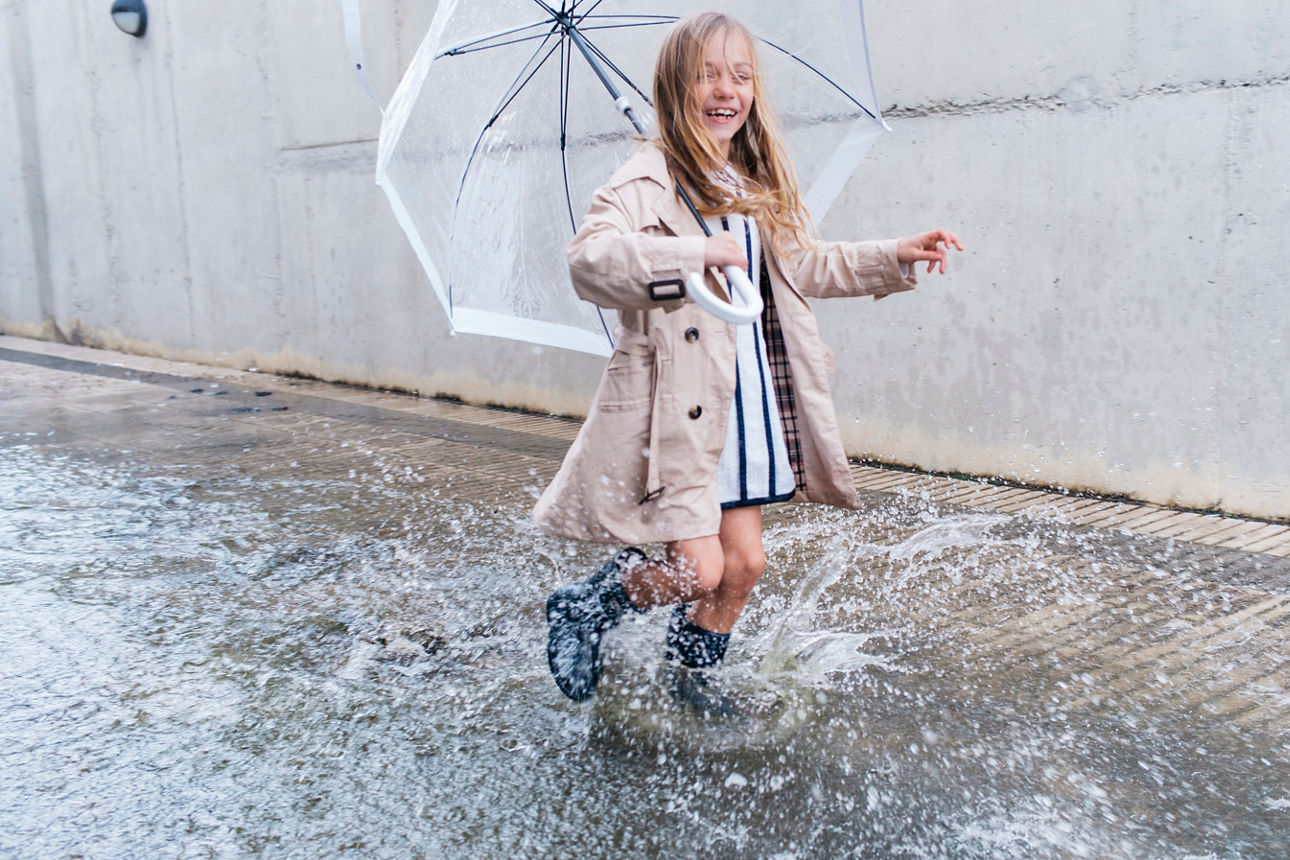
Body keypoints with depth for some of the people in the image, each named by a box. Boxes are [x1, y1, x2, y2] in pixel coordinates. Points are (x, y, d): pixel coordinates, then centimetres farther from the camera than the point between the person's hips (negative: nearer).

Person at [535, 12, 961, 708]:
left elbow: (803, 266, 27)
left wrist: (894, 258, 21)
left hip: (748, 407, 8)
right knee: (700, 569, -8)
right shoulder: (648, 182, -12)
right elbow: (588, 257, -29)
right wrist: (694, 253, -40)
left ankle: (689, 678, 36)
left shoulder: (760, 188, 14)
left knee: (743, 564, 11)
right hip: (676, 409, -7)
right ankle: (581, 608, 20)